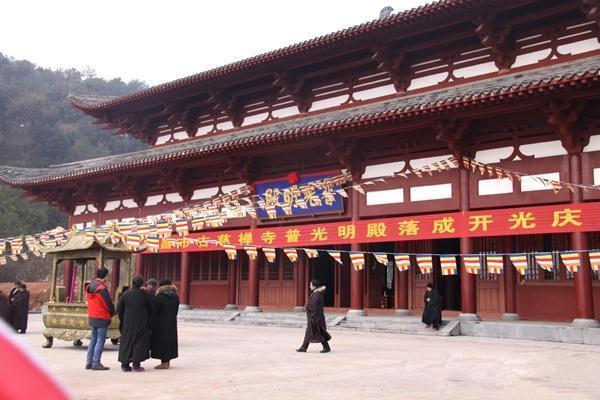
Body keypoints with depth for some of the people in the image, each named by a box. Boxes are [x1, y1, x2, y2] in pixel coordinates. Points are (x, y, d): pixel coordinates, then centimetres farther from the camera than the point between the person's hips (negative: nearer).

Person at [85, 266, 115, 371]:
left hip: (92, 317, 8)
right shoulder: (102, 288, -20)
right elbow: (108, 303, -17)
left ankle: (89, 362, 18)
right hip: (102, 318, -8)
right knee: (100, 340, -2)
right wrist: (112, 313, 1)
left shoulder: (90, 286, 6)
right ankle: (96, 363, -2)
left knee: (93, 339, 16)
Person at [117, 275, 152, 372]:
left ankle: (125, 364, 14)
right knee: (139, 343, 7)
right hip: (141, 324, -2)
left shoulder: (125, 294, -5)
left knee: (127, 342, 12)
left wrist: (123, 321, 13)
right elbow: (150, 310, -1)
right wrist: (149, 324, 13)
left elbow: (119, 310, -1)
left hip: (128, 324, 2)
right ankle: (136, 364, 2)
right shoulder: (145, 295, -9)